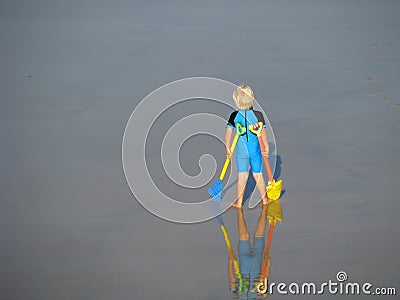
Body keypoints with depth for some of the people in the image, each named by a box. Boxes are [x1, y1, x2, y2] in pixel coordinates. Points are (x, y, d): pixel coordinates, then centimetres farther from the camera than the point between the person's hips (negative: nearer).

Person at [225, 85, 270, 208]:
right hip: (255, 150, 0)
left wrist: (228, 148, 4)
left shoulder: (234, 116, -8)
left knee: (242, 175, 9)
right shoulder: (258, 115, -11)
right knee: (258, 174, 13)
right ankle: (264, 199, 26)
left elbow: (228, 133, -6)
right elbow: (263, 133, -10)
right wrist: (266, 147, 1)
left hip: (241, 150, 0)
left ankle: (239, 202, 13)